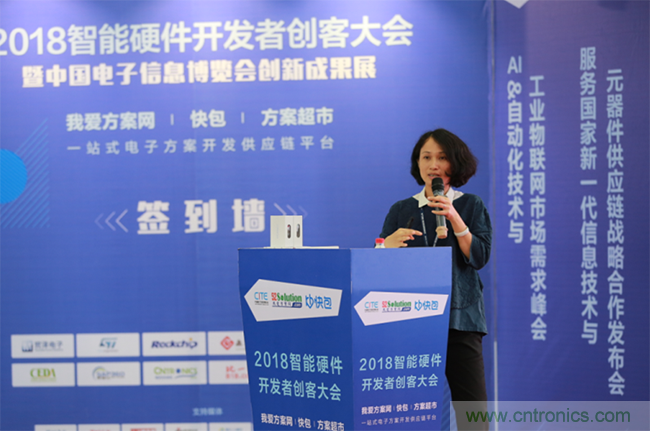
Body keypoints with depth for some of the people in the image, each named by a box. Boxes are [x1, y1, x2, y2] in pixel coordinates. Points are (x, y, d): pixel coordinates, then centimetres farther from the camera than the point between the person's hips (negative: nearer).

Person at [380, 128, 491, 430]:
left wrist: (454, 219, -15)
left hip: (459, 317, -1)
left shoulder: (471, 206, 8)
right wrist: (388, 245, -15)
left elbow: (479, 258, -4)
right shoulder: (401, 210, 11)